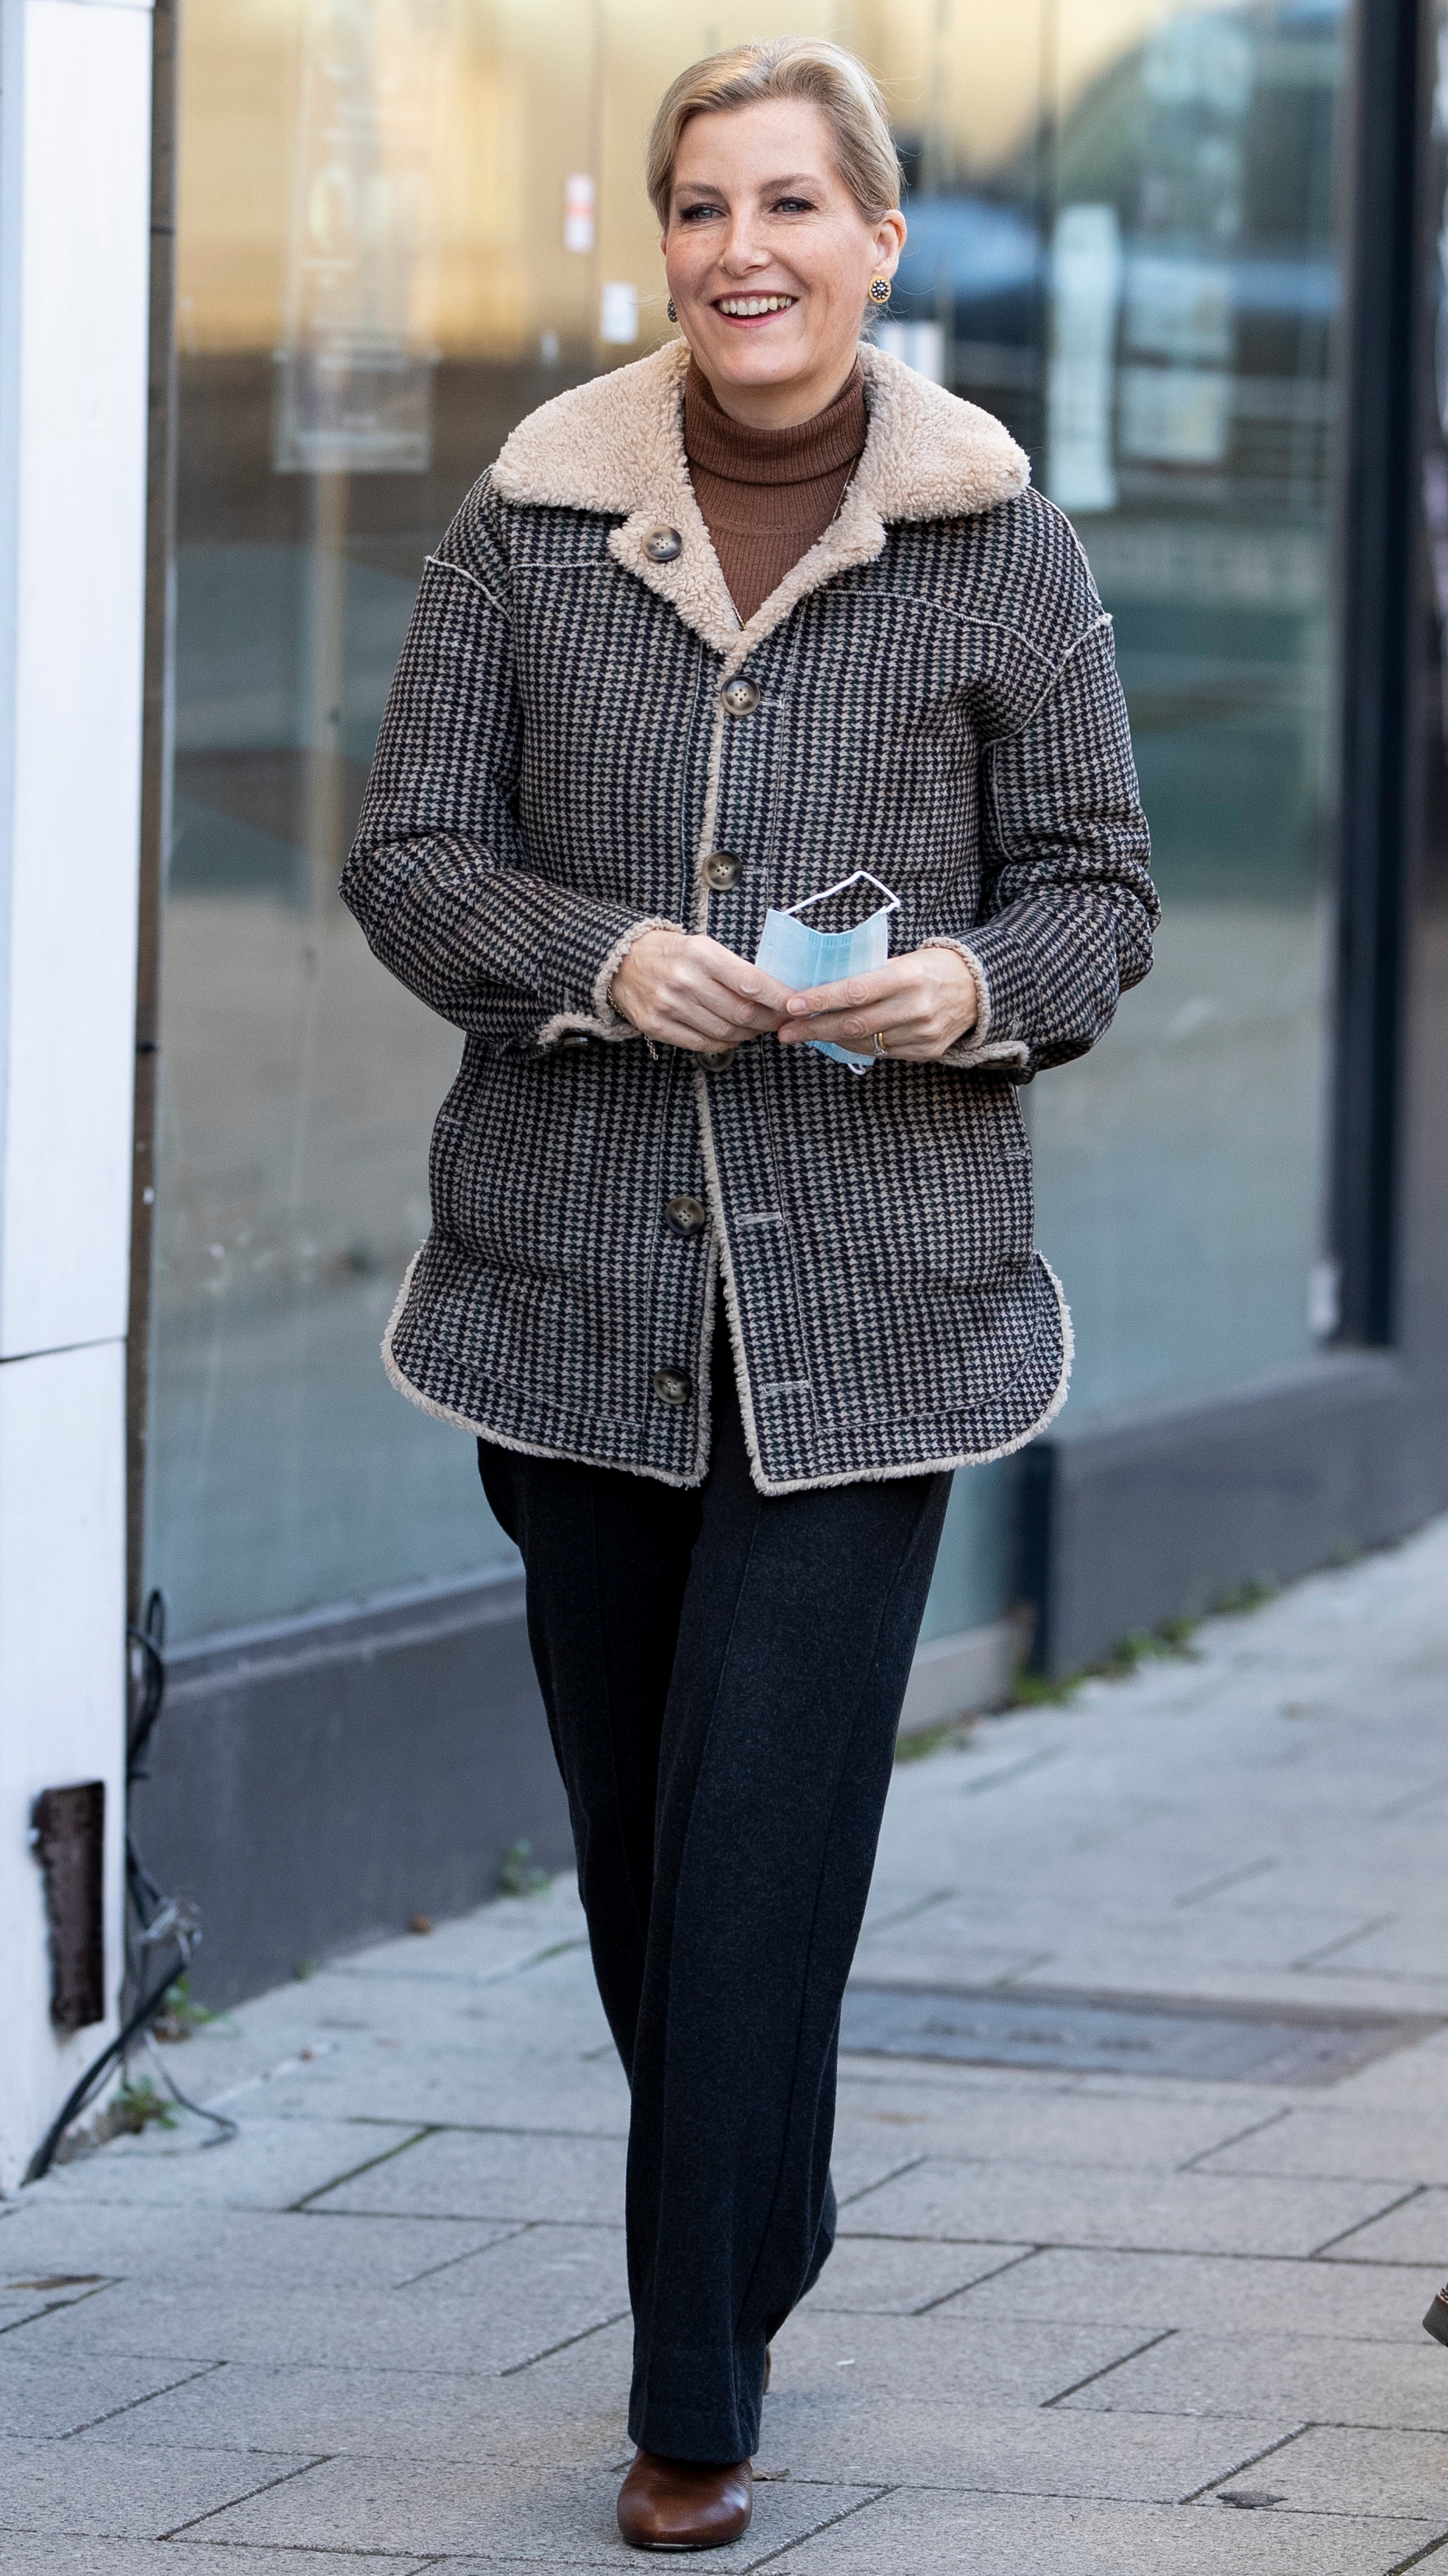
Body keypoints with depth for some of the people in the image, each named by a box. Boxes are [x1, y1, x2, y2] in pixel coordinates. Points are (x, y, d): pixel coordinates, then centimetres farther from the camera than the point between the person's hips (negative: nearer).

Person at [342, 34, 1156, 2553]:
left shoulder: (998, 546, 1)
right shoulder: (532, 521, 3)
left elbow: (1099, 884, 6)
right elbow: (407, 852, 3)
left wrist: (978, 985, -16)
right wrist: (605, 961, -15)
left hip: (871, 1287, -2)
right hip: (580, 1275, 2)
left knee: (764, 1844, -8)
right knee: (632, 1830, 12)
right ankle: (756, 2239, 34)